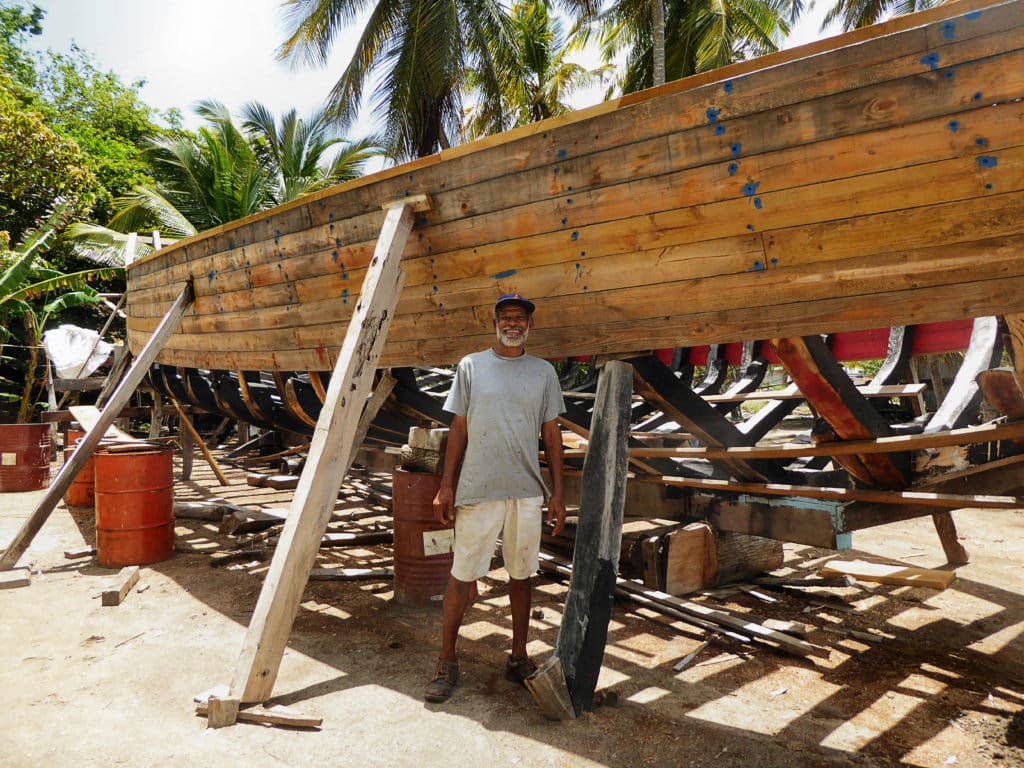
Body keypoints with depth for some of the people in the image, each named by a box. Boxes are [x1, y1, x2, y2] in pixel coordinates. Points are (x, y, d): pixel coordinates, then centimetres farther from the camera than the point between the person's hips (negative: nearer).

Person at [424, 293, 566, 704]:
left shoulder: (544, 372, 8)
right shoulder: (471, 366, 3)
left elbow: (551, 435, 9)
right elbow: (459, 429, 5)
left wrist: (557, 492, 6)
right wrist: (446, 486, 0)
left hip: (527, 492, 2)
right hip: (477, 490, -2)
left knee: (521, 574, 11)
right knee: (462, 576, 2)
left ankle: (519, 656, 26)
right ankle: (447, 661, 16)